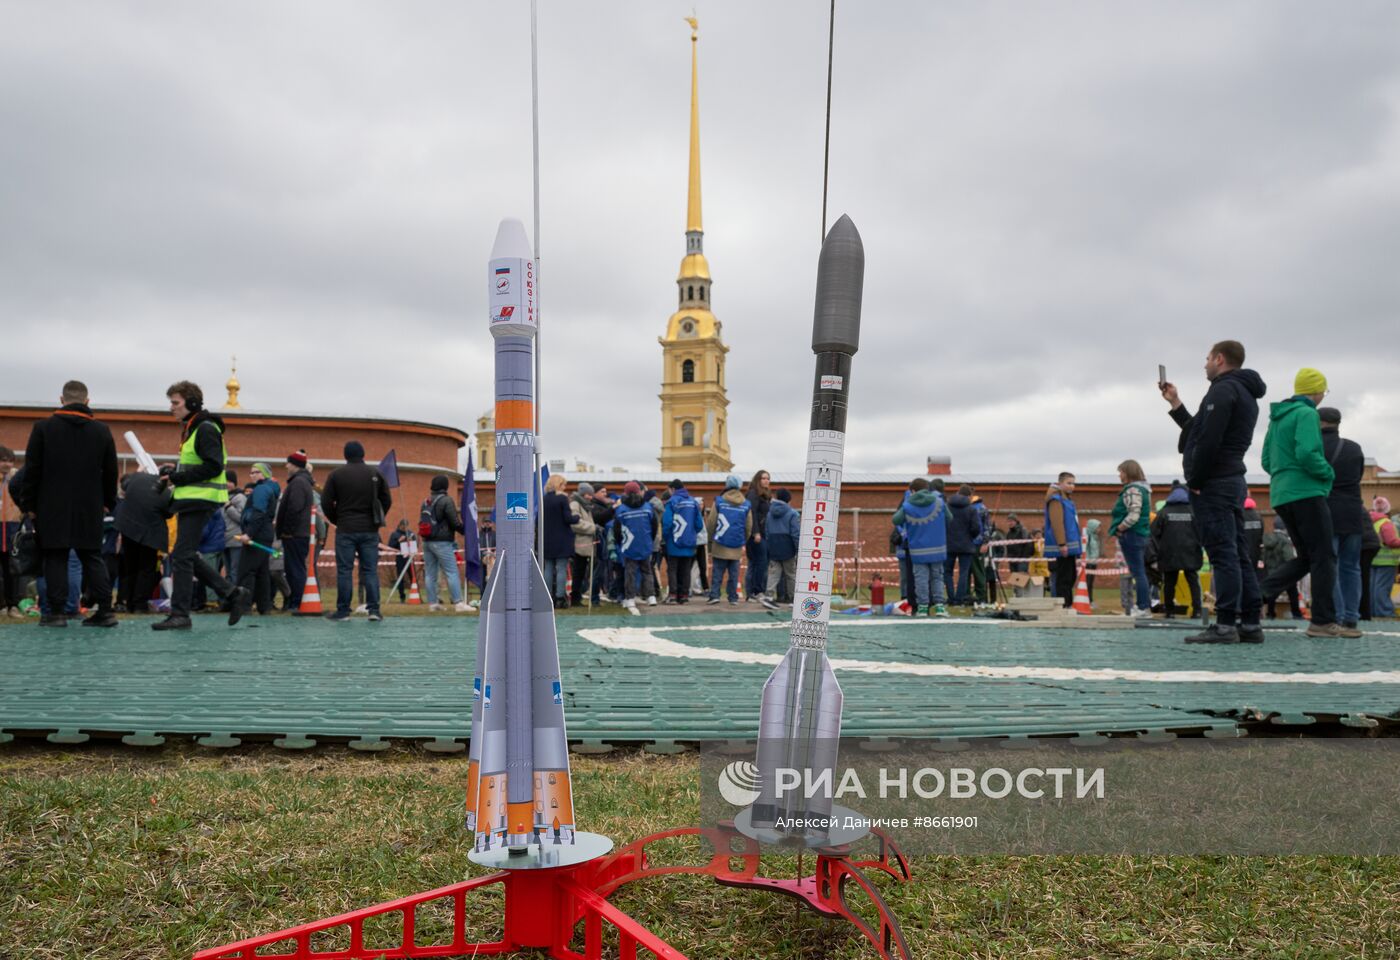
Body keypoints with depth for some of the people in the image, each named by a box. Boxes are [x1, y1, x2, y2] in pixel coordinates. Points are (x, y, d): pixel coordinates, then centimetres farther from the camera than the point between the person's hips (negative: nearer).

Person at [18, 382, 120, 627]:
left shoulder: (43, 427, -2)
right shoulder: (102, 430, 5)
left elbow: (31, 469, -2)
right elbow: (110, 471, 9)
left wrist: (29, 503, 6)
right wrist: (108, 502, 18)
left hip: (53, 506, -2)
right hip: (90, 508, 2)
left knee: (56, 558, 2)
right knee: (92, 557, 8)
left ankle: (56, 612, 1)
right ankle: (105, 610, 2)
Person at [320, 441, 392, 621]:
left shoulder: (336, 474, -1)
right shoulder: (375, 473, 3)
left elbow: (326, 502, -1)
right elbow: (387, 500, 5)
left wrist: (336, 520, 12)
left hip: (345, 530, -1)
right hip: (370, 530, 1)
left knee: (344, 570, 3)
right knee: (370, 570, 4)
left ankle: (343, 611, 4)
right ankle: (374, 609, -1)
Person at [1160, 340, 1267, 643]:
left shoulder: (1223, 390, -10)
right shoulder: (1246, 394, 22)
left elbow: (1209, 441, -21)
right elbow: (1197, 431, 25)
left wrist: (1194, 481, -16)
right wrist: (1175, 404, 28)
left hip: (1213, 484, -10)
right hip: (1234, 481, 10)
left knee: (1222, 553, -11)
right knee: (1238, 554, 8)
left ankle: (1225, 625, -12)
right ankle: (1249, 624, 9)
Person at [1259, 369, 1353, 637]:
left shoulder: (1277, 418, 18)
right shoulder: (1307, 414, -8)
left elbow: (1267, 461, 20)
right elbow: (1307, 453, -22)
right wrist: (1328, 472, -6)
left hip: (1282, 496, 9)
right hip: (1307, 493, -9)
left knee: (1306, 557, 13)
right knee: (1324, 558, -3)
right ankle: (1323, 622, -3)